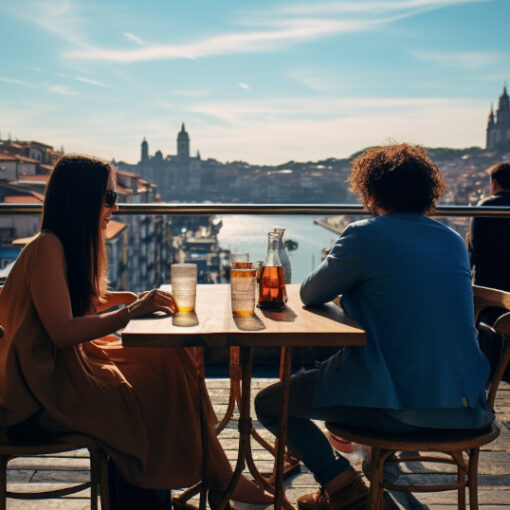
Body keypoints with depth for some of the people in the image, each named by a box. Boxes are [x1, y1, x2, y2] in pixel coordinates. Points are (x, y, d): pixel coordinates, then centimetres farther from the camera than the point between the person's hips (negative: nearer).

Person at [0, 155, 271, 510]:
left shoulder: (70, 245, 11)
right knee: (166, 386, -14)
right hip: (44, 390, -9)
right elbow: (62, 332, -26)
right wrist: (132, 311, -25)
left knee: (171, 359, -2)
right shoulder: (47, 248, -19)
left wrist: (139, 298, 8)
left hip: (67, 367, 9)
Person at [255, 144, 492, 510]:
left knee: (268, 403, 10)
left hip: (395, 408, -7)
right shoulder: (455, 242, 10)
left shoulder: (366, 235, -9)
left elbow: (309, 295, 2)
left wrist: (345, 279, 22)